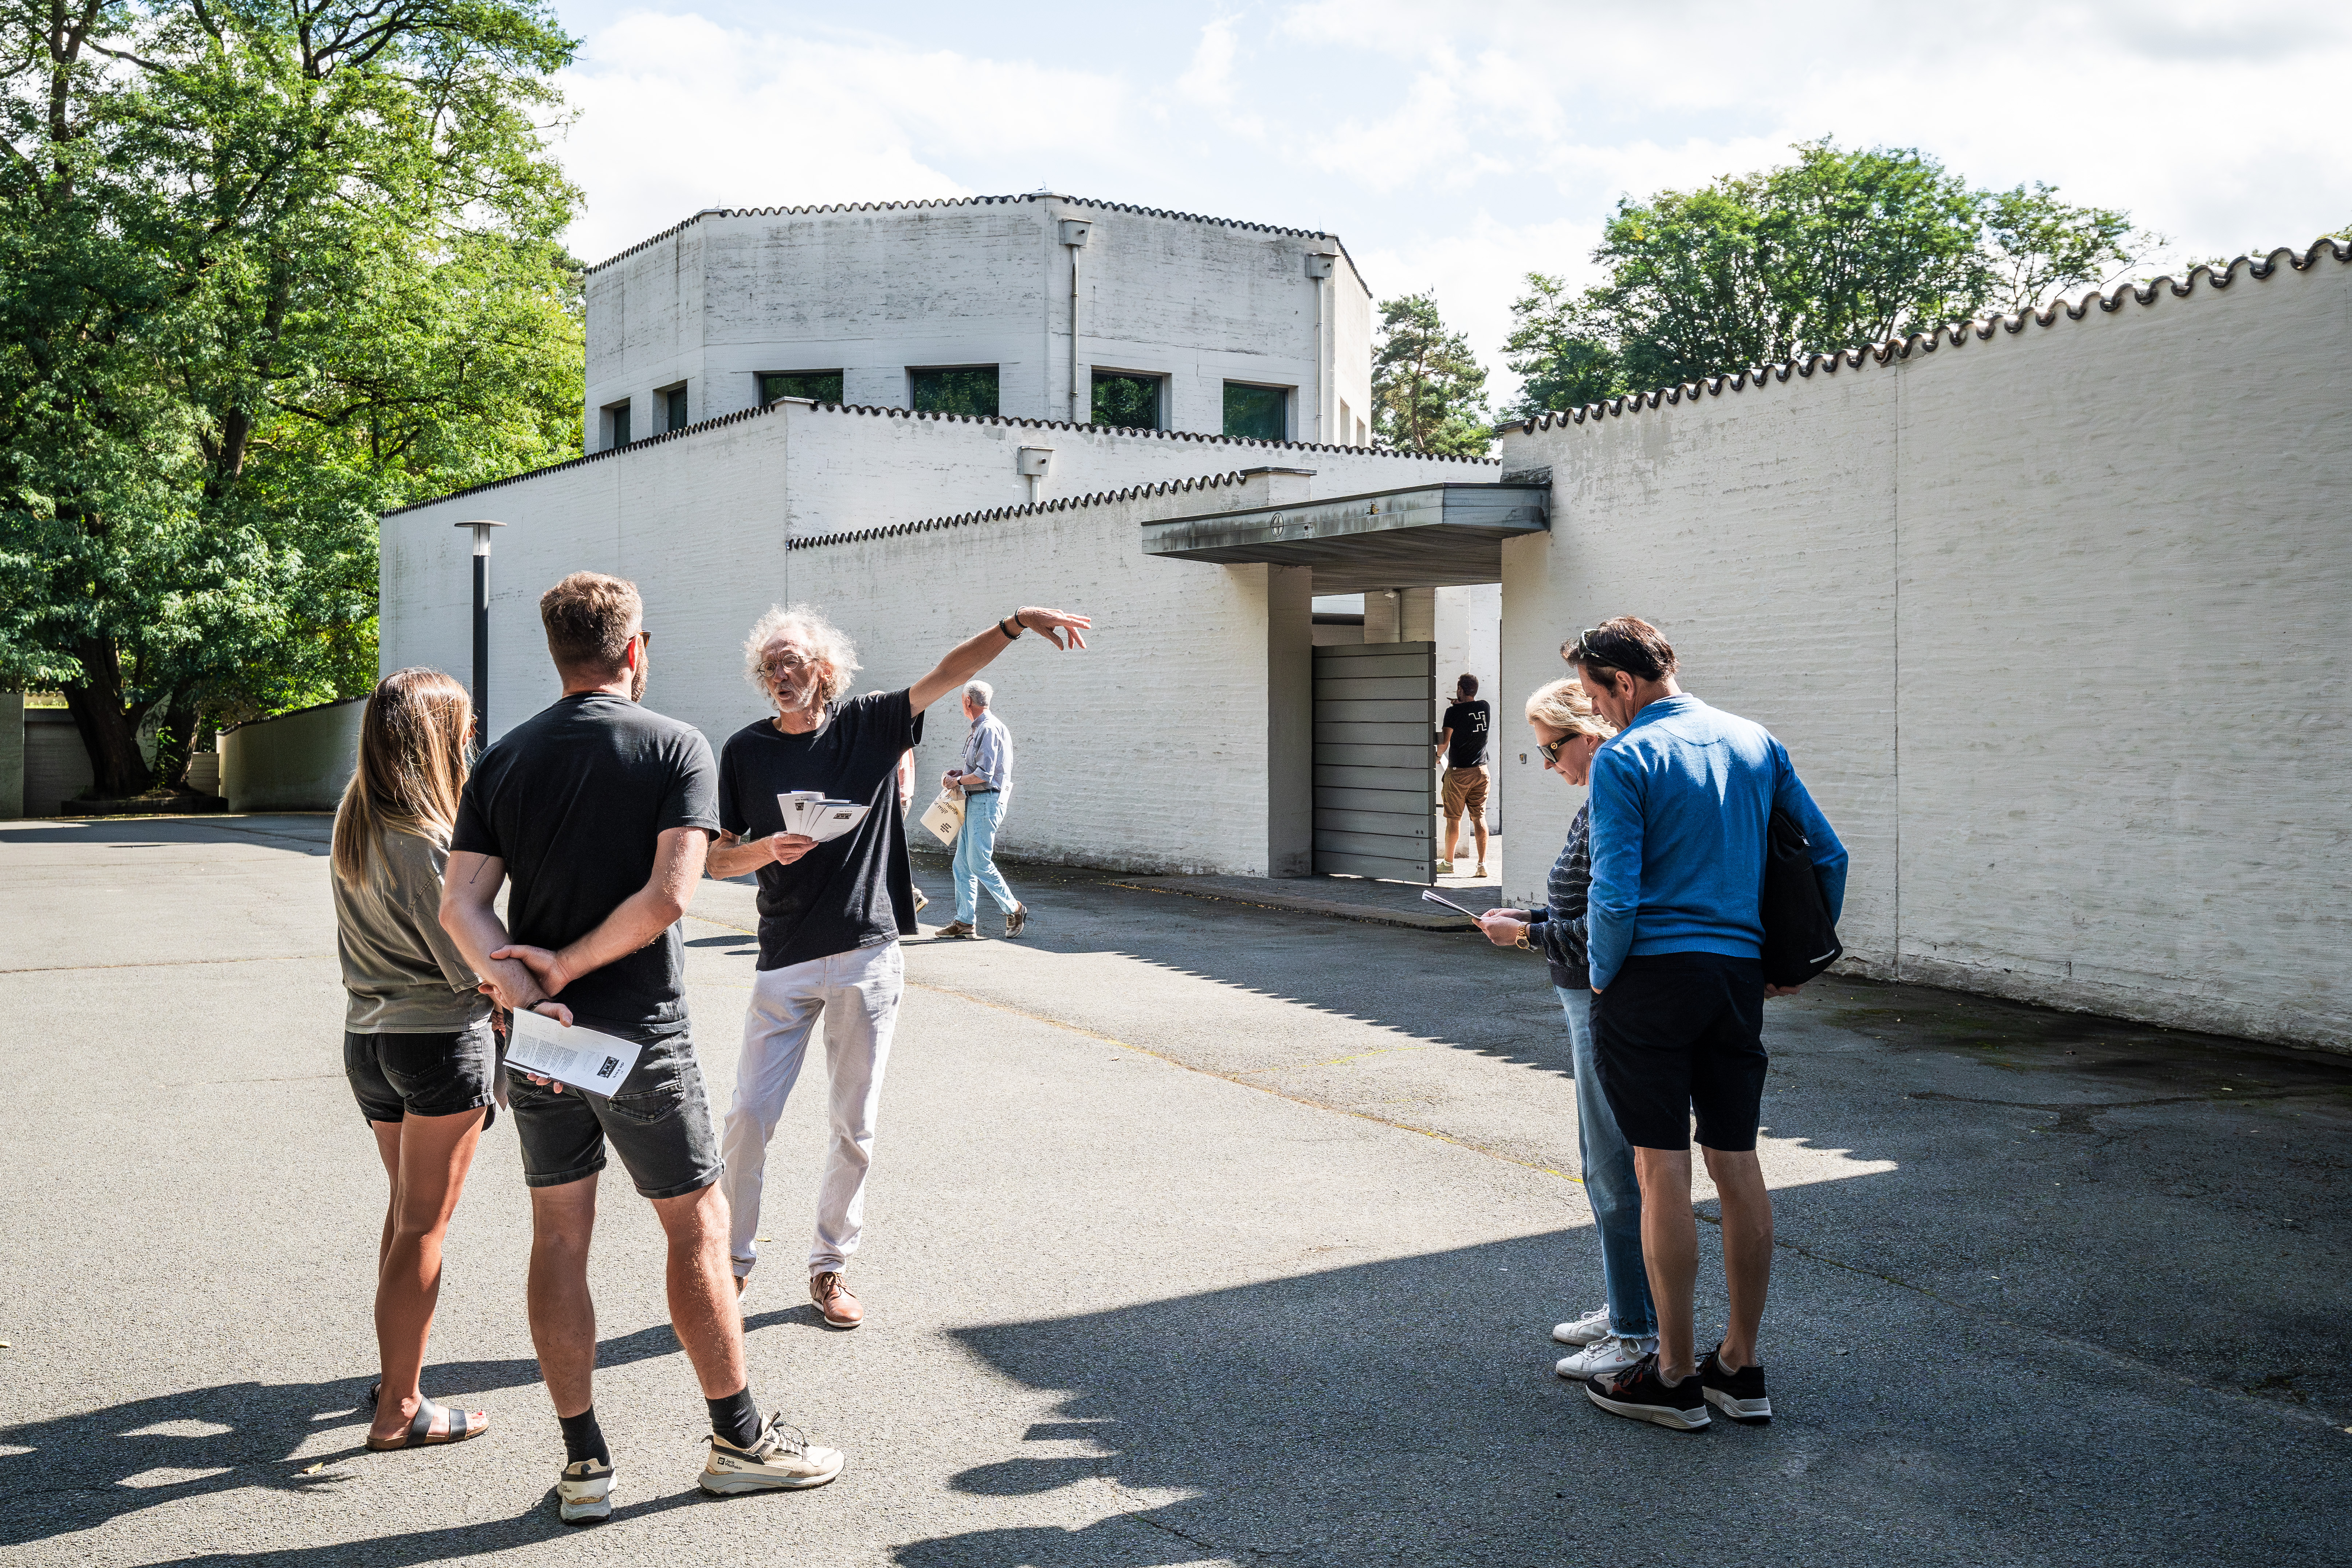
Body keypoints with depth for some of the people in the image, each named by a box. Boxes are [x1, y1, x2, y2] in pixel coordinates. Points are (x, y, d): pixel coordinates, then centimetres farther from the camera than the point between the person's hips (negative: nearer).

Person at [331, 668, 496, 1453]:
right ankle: (400, 1411, 9)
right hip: (441, 1040, -8)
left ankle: (394, 1378, 32)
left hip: (367, 1034, 8)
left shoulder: (353, 823, 5)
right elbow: (472, 967, -17)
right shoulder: (425, 839, -19)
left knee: (405, 1209, 22)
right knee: (425, 1227, 1)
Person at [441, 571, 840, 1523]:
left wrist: (520, 986, -15)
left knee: (558, 1237, 11)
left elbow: (460, 905, -5)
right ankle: (739, 1442, 18)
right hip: (641, 1035, -4)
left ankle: (583, 1465, 17)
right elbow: (669, 894, -20)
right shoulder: (677, 747, -7)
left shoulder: (504, 759, 6)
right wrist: (568, 965, -12)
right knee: (697, 1228, 8)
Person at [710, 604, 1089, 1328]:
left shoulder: (870, 725, 2)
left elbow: (949, 674, -7)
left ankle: (830, 1266, 21)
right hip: (786, 962, 0)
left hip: (868, 958, 0)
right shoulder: (746, 751, 3)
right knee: (749, 1117, -3)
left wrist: (1016, 624, -20)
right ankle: (735, 1260, 16)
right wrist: (766, 850, -16)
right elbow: (718, 858, 5)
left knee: (854, 1126, 6)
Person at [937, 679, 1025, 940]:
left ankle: (1014, 910, 5)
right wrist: (959, 773, 11)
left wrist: (958, 781, -8)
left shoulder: (990, 729, -16)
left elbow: (984, 774, -21)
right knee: (962, 864, 8)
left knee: (979, 863, -8)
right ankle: (965, 921, 11)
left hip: (987, 801, -10)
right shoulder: (977, 729, 17)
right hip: (974, 802, 10)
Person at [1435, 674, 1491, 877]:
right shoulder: (1485, 708, 3)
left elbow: (1445, 742, -8)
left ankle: (1448, 862, 16)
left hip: (1459, 772, -4)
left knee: (1454, 818, 6)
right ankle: (1483, 864, -2)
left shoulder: (1454, 711, -11)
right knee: (1479, 817, 4)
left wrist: (1439, 754, 10)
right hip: (1481, 771, 4)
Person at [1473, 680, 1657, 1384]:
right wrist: (1528, 918, 8)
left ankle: (1637, 1332, 6)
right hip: (1591, 1002, 11)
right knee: (1605, 1161, 18)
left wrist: (1530, 934, -15)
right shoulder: (1600, 806, 12)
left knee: (1616, 1168, -3)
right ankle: (1623, 1306, 30)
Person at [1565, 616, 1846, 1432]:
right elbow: (1829, 856, 11)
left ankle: (1674, 1378, 7)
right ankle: (1741, 1367, 20)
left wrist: (1602, 975, -1)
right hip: (1739, 976, 6)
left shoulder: (1623, 760, -10)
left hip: (1652, 977, -6)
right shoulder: (1757, 743, 10)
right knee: (1738, 1166, 11)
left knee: (1664, 1174, 0)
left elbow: (1615, 895, -16)